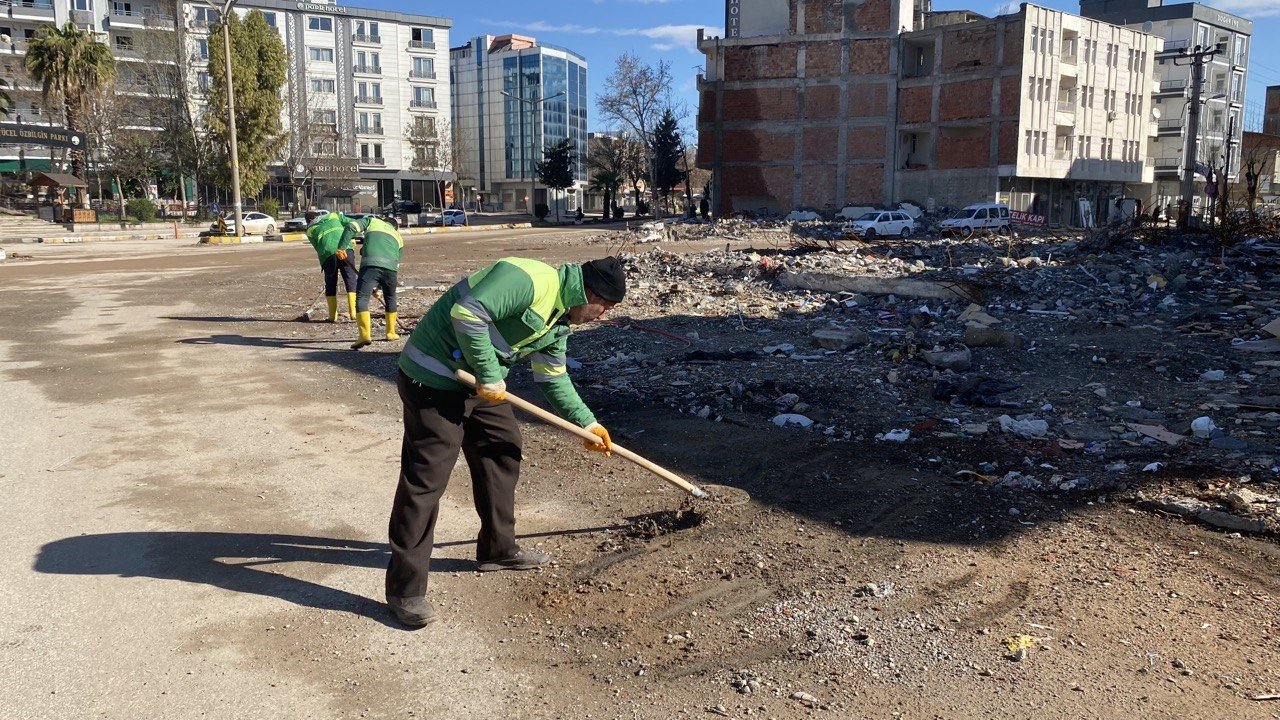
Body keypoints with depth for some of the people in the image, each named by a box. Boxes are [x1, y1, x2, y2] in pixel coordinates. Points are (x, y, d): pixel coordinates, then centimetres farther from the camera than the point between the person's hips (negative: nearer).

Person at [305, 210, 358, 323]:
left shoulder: (310, 230, 22)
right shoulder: (334, 216, 23)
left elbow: (319, 249, 11)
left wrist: (336, 253, 5)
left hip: (327, 255, 0)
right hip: (346, 250, 0)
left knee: (331, 284, 12)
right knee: (351, 280, 7)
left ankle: (333, 316, 10)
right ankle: (353, 313, 1)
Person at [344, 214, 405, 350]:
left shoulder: (373, 221, 27)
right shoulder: (398, 236, 34)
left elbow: (351, 227, 10)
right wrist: (378, 287, 34)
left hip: (370, 264, -3)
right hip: (390, 267, 3)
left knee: (362, 298, -7)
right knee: (390, 298, 26)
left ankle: (365, 334, -24)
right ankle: (391, 332, 31)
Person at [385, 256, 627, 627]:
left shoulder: (560, 320, 10)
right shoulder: (529, 278, -22)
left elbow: (554, 378, 20)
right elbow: (466, 313, -31)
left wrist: (586, 422, 20)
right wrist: (490, 377, -23)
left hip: (481, 382, 10)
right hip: (434, 377, -10)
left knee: (502, 452, 16)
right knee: (425, 478, -8)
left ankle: (498, 549, 33)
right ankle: (405, 590, 0)